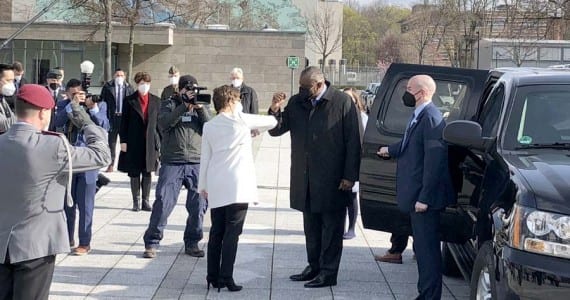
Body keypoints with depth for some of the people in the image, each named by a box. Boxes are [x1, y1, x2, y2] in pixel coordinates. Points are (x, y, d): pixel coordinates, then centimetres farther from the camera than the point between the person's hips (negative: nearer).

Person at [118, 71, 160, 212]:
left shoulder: (156, 101, 7)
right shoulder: (129, 101, 1)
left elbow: (159, 122, 8)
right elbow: (124, 122, 0)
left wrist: (160, 141, 3)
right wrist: (123, 141, -5)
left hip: (150, 142, 1)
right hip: (133, 142, -1)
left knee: (147, 173, 5)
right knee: (134, 173, 4)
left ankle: (146, 201, 13)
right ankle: (136, 201, 13)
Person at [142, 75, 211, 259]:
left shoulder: (201, 107, 14)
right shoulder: (169, 104, 8)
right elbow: (163, 124, -12)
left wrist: (201, 109, -11)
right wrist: (184, 107, -16)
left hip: (197, 163, 2)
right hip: (172, 163, -2)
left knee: (199, 205, 1)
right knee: (163, 203, -7)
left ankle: (192, 243, 17)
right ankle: (151, 243, 4)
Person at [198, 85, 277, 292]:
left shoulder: (209, 126, 9)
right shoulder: (241, 120, -3)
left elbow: (205, 157, 11)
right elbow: (272, 122, 5)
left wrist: (202, 185, 17)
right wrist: (255, 129, 25)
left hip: (216, 187, 5)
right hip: (237, 185, -5)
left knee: (216, 232, 10)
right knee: (232, 233, -4)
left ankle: (213, 277, 13)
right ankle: (226, 278, -7)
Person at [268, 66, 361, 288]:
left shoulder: (342, 102, -10)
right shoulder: (296, 103, 5)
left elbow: (352, 141, -9)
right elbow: (276, 130, 10)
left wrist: (350, 176, -12)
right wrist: (275, 110, -10)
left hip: (332, 180, -6)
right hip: (305, 180, 6)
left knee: (331, 227, 4)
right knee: (311, 226, 16)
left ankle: (328, 272, 11)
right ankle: (314, 266, 28)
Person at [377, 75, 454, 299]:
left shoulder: (431, 118, -19)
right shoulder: (420, 116, 10)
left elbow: (434, 161, -24)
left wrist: (424, 197, -24)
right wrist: (390, 150, 44)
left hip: (424, 197, -10)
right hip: (416, 195, 10)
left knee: (427, 247, -2)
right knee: (422, 247, 18)